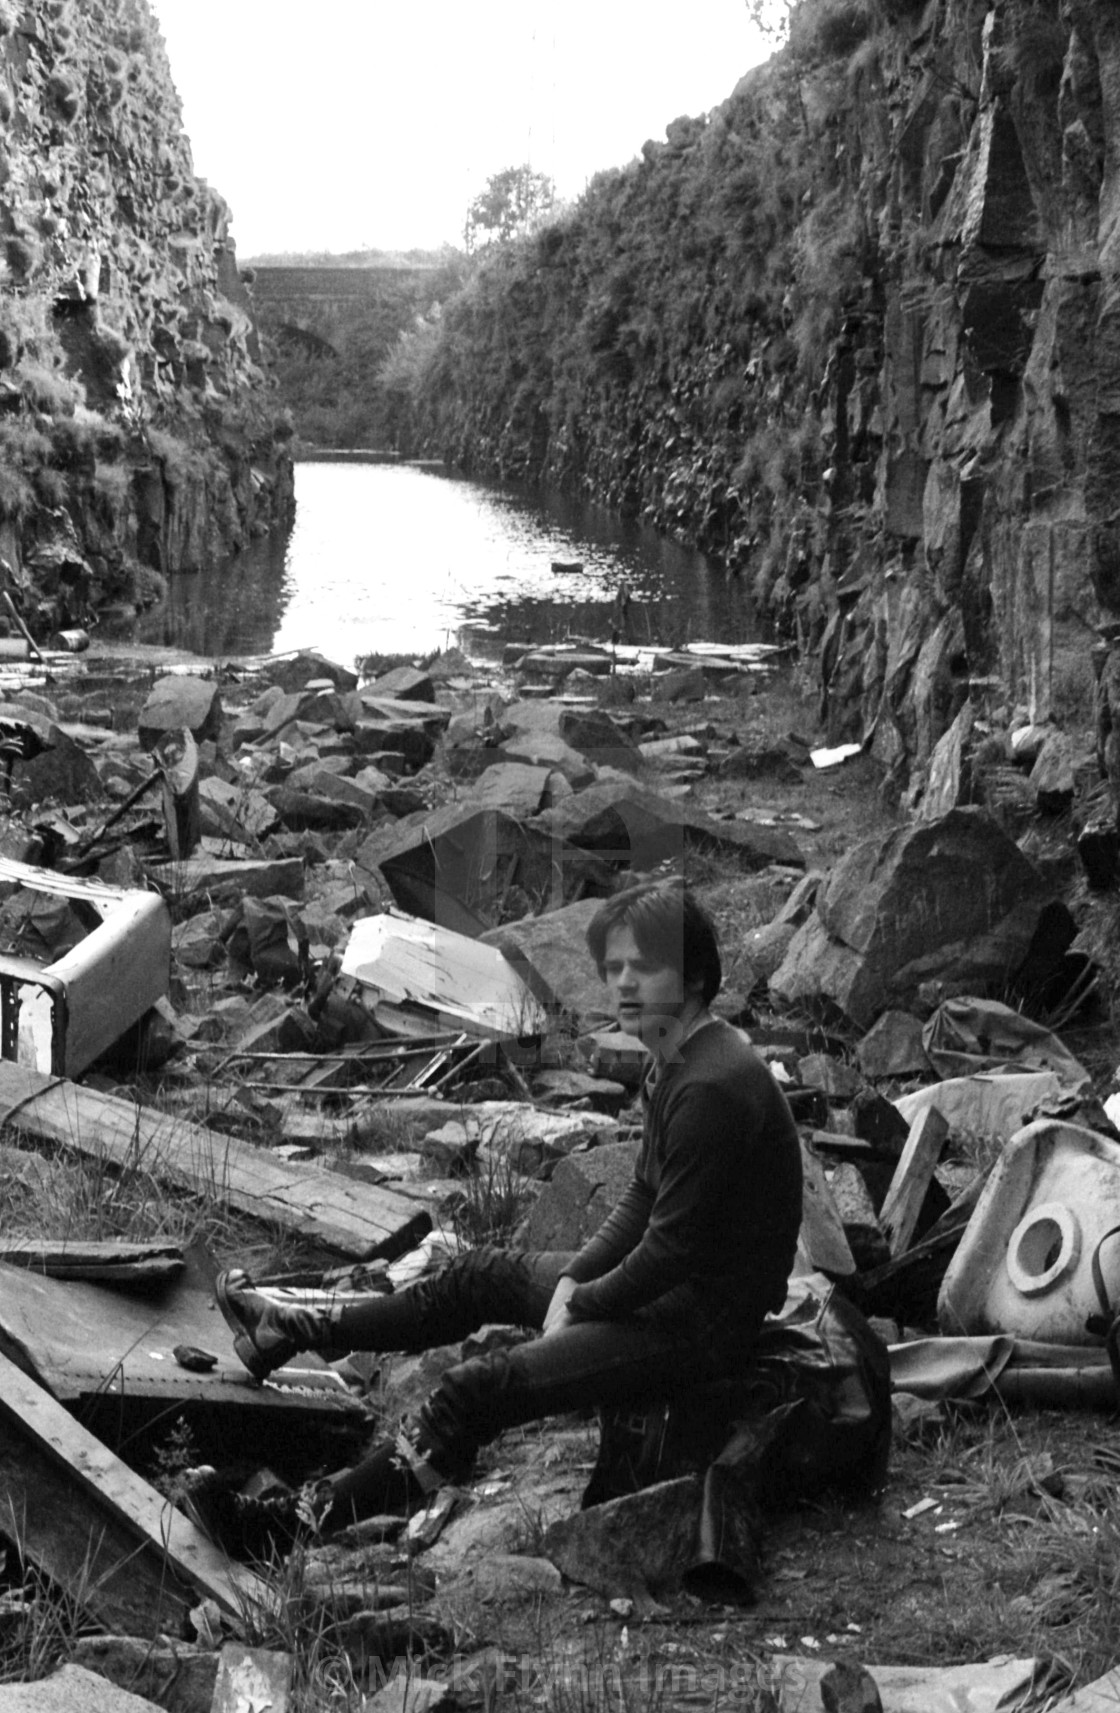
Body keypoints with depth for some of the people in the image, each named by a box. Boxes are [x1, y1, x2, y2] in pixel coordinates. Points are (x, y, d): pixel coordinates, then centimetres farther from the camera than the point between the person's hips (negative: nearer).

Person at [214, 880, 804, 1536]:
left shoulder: (712, 1088, -27)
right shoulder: (676, 1062, 7)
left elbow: (672, 1248, -25)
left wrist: (579, 1304, -10)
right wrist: (575, 1277, 2)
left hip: (703, 1323, -10)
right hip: (669, 1284, 10)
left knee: (477, 1388, -18)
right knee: (481, 1275, 18)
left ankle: (326, 1520, -9)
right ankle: (294, 1331, 31)